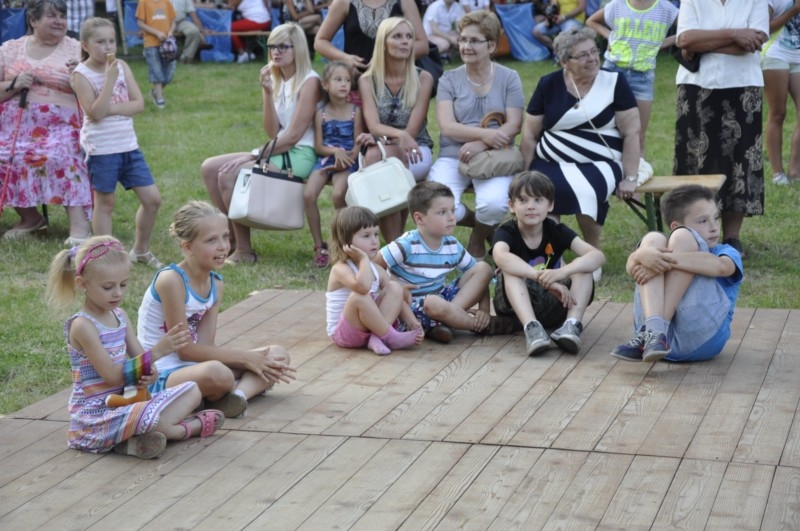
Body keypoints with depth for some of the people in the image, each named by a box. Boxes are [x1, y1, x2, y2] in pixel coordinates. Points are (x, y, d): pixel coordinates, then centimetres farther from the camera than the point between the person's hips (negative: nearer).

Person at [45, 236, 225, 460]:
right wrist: (157, 351, -29)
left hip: (125, 400, 9)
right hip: (96, 414, -9)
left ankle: (142, 437, -15)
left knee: (192, 390, 5)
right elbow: (112, 375, -22)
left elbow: (137, 357, 8)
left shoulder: (119, 315, 9)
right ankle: (192, 427, -1)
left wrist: (150, 372, -18)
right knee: (154, 419, -35)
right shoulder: (83, 326, -17)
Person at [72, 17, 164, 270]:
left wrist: (110, 109, -16)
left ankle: (141, 250, 24)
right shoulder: (81, 74, -9)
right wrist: (110, 79, -22)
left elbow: (139, 104, -2)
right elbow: (95, 114, -20)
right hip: (101, 149, -5)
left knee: (152, 199, 6)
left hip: (128, 145, 5)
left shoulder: (122, 66, 5)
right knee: (105, 204, 4)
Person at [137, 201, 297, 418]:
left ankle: (239, 393, -25)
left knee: (277, 355, 2)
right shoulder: (171, 280, -18)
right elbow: (184, 349, -18)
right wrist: (244, 357, -15)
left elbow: (204, 345, -2)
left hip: (195, 367, 9)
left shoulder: (216, 285, 6)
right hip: (160, 375, -9)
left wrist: (256, 363, -16)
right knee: (216, 373, -42)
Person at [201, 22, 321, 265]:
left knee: (228, 174, -22)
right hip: (277, 152, 8)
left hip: (299, 156, -8)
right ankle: (231, 235, 0)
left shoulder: (309, 81, -10)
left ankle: (244, 250, -13)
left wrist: (254, 155, -13)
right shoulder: (275, 80, 11)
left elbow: (293, 135, -15)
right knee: (209, 168, -2)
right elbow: (273, 132, 1)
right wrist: (267, 92, -9)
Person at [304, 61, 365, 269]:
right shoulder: (321, 113, 7)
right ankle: (319, 246, -9)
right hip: (325, 158, 3)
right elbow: (318, 146, 4)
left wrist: (345, 159, -16)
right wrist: (335, 151, -14)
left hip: (347, 161, -2)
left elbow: (358, 144, -1)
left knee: (338, 194, -30)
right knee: (308, 194, -22)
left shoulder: (355, 111, 3)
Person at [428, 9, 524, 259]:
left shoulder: (509, 78, 5)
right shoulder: (449, 79, 5)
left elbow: (514, 125, -5)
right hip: (452, 157, 1)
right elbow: (447, 126, -7)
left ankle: (477, 240, 7)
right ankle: (485, 225, 8)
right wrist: (485, 134, -25)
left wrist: (481, 145, -21)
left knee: (495, 204, -31)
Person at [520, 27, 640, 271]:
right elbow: (530, 135, 10)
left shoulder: (615, 82, 0)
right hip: (551, 161, 2)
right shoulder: (548, 85, 5)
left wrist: (630, 178, -6)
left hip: (599, 163, -1)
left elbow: (632, 132, -1)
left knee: (584, 189, -35)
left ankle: (593, 253, -10)